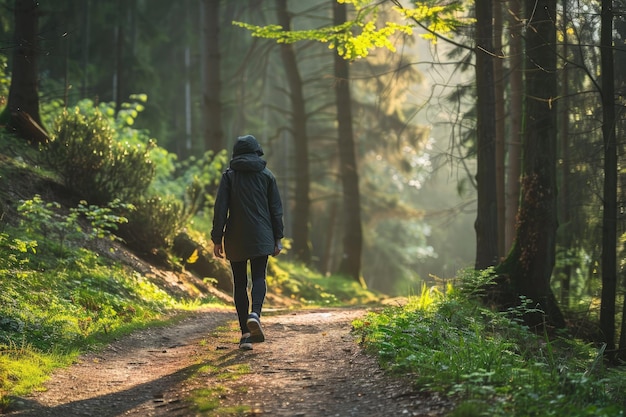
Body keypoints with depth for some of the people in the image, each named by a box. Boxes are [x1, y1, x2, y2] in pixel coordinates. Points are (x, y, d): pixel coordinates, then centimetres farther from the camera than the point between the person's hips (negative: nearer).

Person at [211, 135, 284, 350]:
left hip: (235, 239, 0)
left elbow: (220, 208, -4)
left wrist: (216, 239, -1)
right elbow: (276, 209, 5)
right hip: (261, 237, 0)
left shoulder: (229, 176, 1)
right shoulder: (266, 175, 5)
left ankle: (245, 333, 4)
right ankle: (255, 314, -24)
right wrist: (277, 238, 10)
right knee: (259, 277, 6)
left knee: (239, 283, 6)